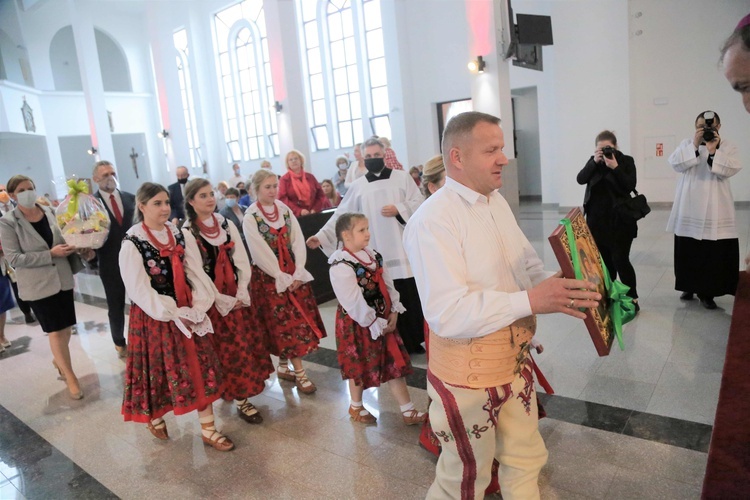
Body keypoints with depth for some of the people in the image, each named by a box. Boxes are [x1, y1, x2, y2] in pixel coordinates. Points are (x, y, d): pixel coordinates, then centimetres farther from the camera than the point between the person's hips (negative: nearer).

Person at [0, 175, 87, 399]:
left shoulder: (49, 212, 3)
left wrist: (73, 244, -4)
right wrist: (50, 254, -22)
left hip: (62, 278, 4)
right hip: (37, 284, -4)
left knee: (66, 327, 14)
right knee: (55, 330, 2)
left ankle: (59, 361, 41)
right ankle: (70, 377, 16)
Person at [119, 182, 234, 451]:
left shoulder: (177, 233, 3)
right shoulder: (132, 243, -14)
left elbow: (191, 271, 3)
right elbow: (139, 290, -16)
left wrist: (200, 304, -10)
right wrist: (172, 314, -19)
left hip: (186, 313, 5)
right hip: (154, 317, -5)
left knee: (202, 367, 5)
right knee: (159, 371, 11)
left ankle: (207, 429, 16)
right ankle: (155, 417, 41)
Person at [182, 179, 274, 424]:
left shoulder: (227, 225, 5)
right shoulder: (187, 233, -9)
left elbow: (242, 261, 2)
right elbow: (196, 273, -13)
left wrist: (242, 293, -9)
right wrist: (224, 301, -15)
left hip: (238, 296, 5)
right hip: (213, 300, -5)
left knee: (248, 343, 10)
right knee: (229, 348, -1)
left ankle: (235, 391, 29)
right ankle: (241, 400, 11)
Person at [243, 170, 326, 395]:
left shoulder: (285, 210, 6)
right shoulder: (250, 218, -9)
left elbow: (298, 242, 1)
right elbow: (261, 253, -13)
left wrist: (297, 274, -10)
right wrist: (284, 278, -14)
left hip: (294, 274, 5)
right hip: (269, 277, -5)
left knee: (300, 319, 8)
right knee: (286, 323, -2)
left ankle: (283, 366, 25)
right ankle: (300, 374, 7)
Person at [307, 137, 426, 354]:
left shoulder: (402, 177, 5)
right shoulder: (358, 186, 8)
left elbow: (418, 203, 2)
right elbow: (341, 215, 5)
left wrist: (398, 209, -13)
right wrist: (322, 236, -5)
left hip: (403, 249, -1)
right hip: (377, 254, 1)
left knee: (411, 296, 3)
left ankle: (416, 340, 19)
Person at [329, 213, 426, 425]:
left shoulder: (372, 256, 3)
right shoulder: (341, 266, -22)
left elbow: (387, 286, 5)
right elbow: (354, 303, -23)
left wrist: (394, 312, -4)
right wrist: (376, 325, -17)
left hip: (383, 319, 7)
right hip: (357, 324, -7)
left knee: (395, 362, 10)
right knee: (360, 366, 12)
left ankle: (408, 410, 21)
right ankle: (356, 407, 38)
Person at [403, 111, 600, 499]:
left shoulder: (497, 201, 5)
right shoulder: (432, 220, -24)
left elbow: (527, 261, 11)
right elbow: (446, 314, -31)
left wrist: (558, 286, -9)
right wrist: (530, 301, -35)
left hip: (515, 360, 8)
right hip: (467, 372, -8)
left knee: (526, 460, 26)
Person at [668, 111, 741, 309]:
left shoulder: (728, 147, 4)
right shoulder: (687, 144, 8)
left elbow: (729, 170, -12)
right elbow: (675, 163, -8)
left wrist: (713, 151, -19)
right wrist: (694, 146, -15)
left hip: (715, 211, -1)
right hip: (688, 209, 2)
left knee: (714, 252, -2)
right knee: (688, 251, 9)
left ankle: (707, 291, 8)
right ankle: (689, 286, 25)